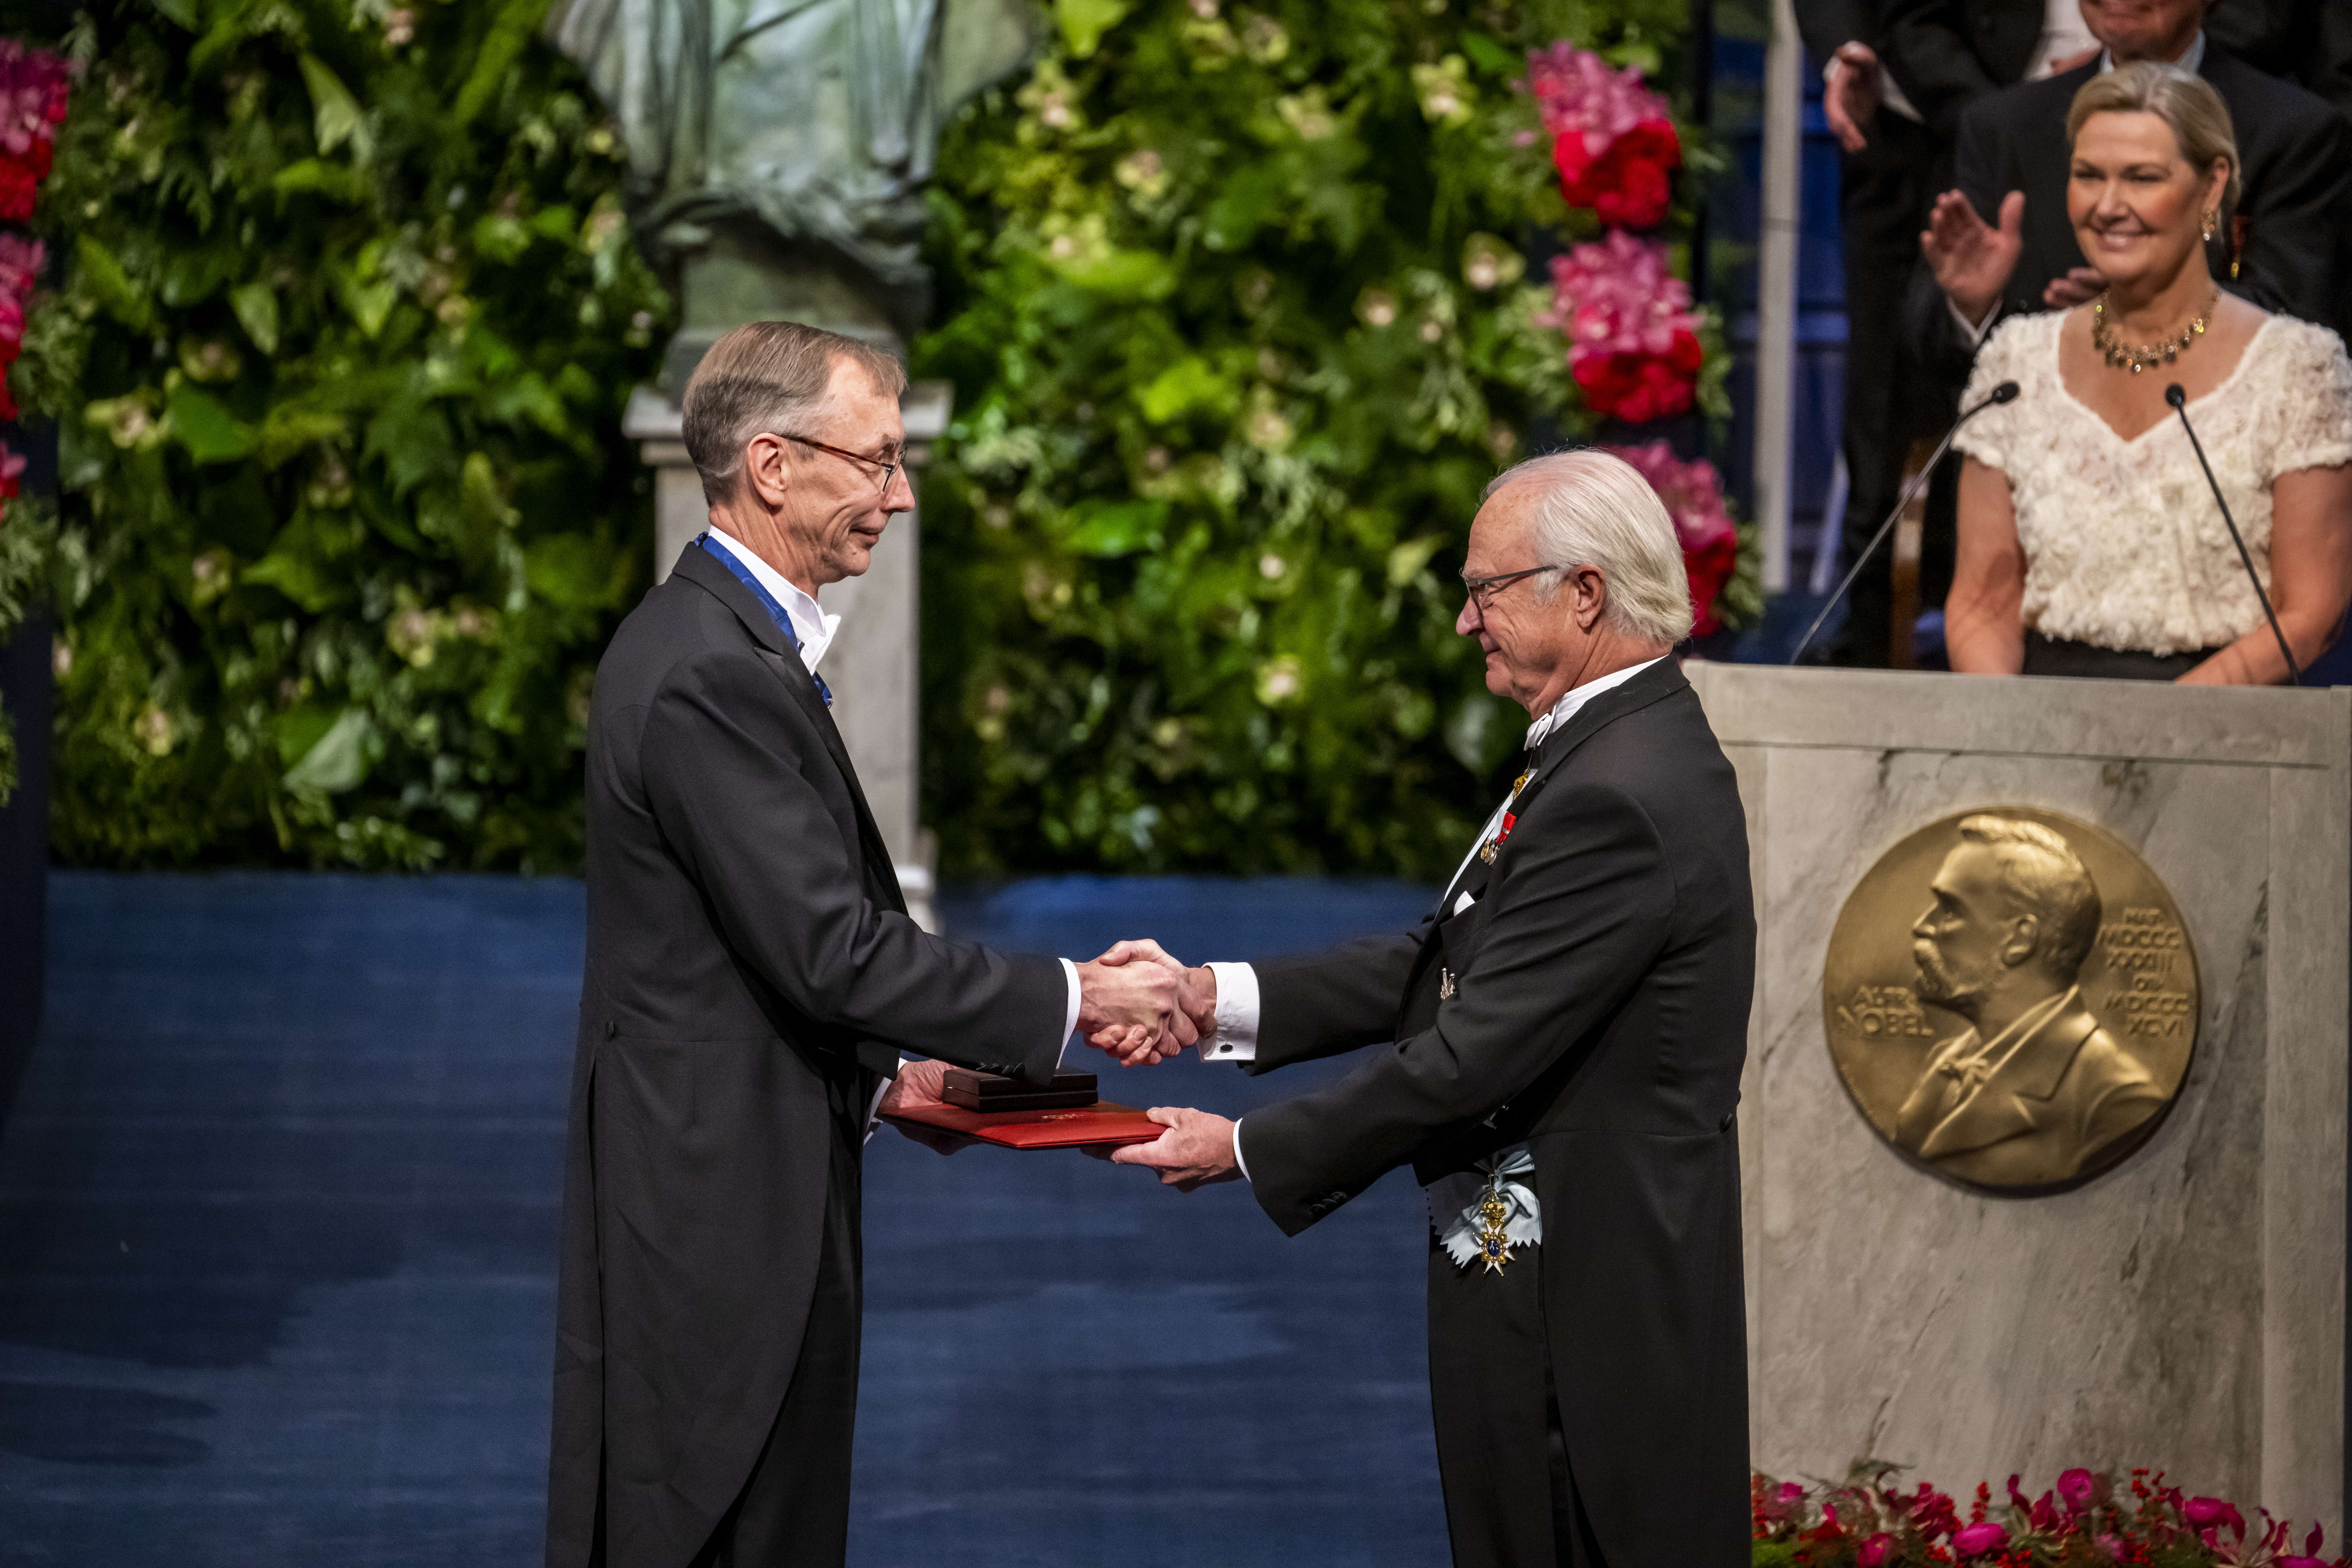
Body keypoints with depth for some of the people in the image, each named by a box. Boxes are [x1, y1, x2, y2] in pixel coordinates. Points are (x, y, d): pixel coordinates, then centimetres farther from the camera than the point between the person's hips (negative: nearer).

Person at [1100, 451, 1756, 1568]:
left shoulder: (1619, 799, -22)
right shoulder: (1626, 748, 11)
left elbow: (1473, 1056, -22)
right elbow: (1446, 967, 12)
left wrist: (1249, 1149, -12)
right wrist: (1217, 1000, 4)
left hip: (1585, 1310, -10)